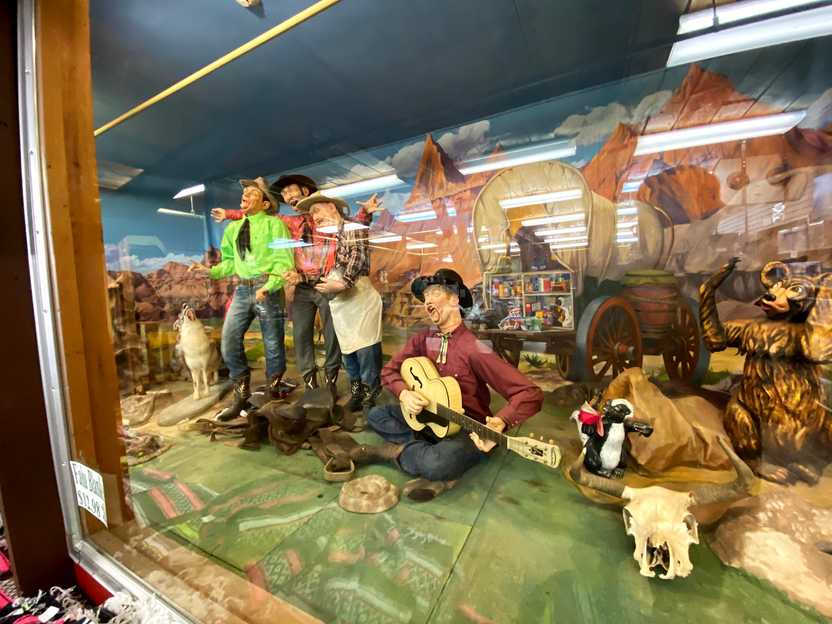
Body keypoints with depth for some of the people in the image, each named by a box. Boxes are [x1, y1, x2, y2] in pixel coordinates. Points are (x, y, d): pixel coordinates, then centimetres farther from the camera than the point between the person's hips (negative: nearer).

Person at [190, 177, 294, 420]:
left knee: (273, 343, 3)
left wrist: (267, 287, -22)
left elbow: (284, 261, -11)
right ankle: (241, 393, 17)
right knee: (229, 339, 0)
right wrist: (210, 270, 2)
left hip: (267, 288, -5)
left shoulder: (274, 224, -3)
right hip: (243, 289, 6)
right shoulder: (233, 228, 16)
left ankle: (273, 391, 23)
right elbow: (231, 261, 19)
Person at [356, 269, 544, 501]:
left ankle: (395, 451, -3)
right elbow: (389, 370, 4)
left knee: (439, 463, -36)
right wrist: (404, 393, -17)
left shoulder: (474, 349, -23)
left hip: (468, 428, -6)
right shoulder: (422, 339, -4)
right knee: (376, 415, -4)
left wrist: (500, 423, -42)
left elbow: (531, 394, -25)